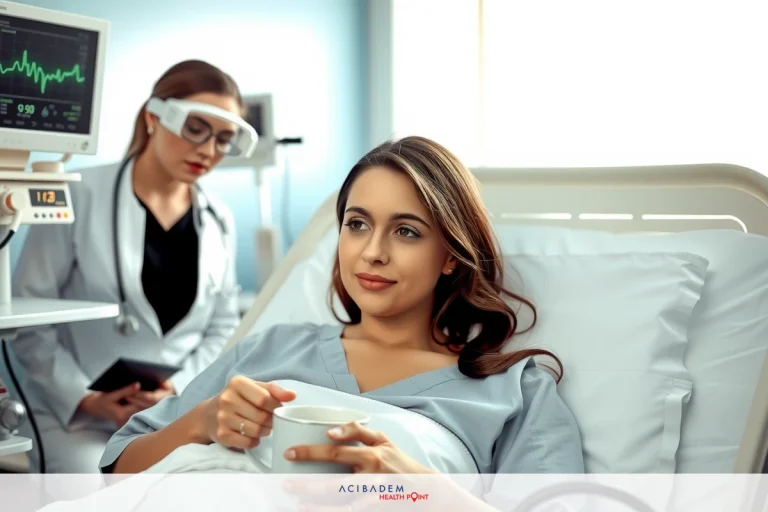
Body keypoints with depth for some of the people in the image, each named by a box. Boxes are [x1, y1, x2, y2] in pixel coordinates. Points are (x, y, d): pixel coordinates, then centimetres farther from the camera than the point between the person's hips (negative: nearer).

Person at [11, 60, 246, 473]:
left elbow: (223, 328, 9)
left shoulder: (219, 221, 8)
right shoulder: (80, 198, -4)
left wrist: (179, 389, -8)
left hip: (179, 418, 4)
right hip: (77, 420, -3)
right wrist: (85, 399, -14)